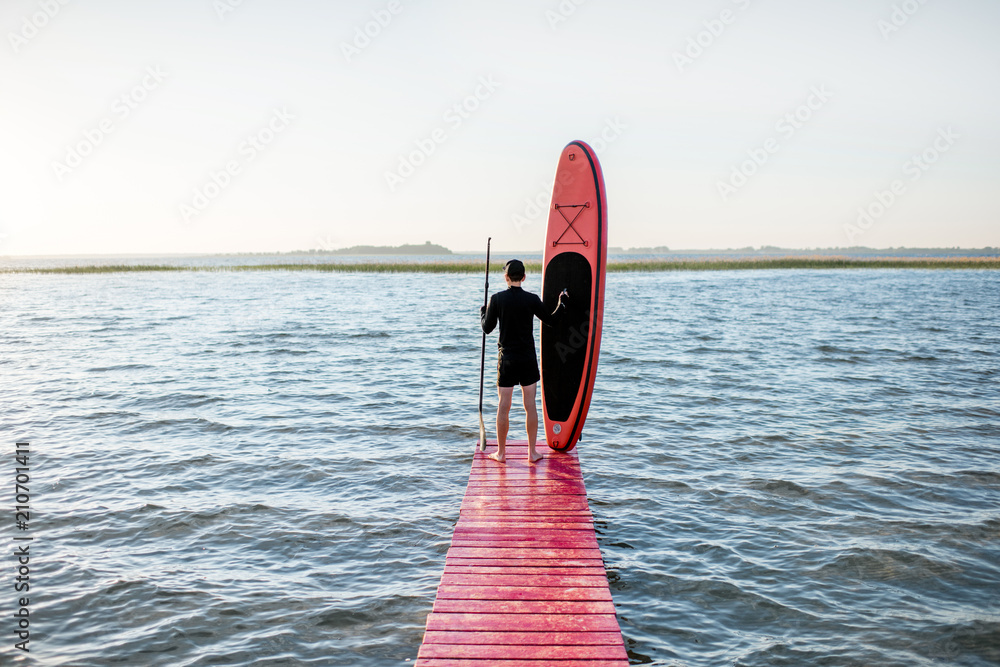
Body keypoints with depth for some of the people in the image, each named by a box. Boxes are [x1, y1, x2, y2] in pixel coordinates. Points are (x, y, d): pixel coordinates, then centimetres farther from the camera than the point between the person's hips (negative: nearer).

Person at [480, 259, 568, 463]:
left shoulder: (497, 299, -7)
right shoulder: (532, 299, -6)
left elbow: (488, 328, 0)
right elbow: (551, 320, 6)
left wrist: (483, 311, 20)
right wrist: (562, 302, 22)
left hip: (506, 359, 0)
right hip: (528, 359, 1)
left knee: (503, 406, 6)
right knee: (530, 406, 8)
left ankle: (501, 452, 15)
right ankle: (532, 452, 14)